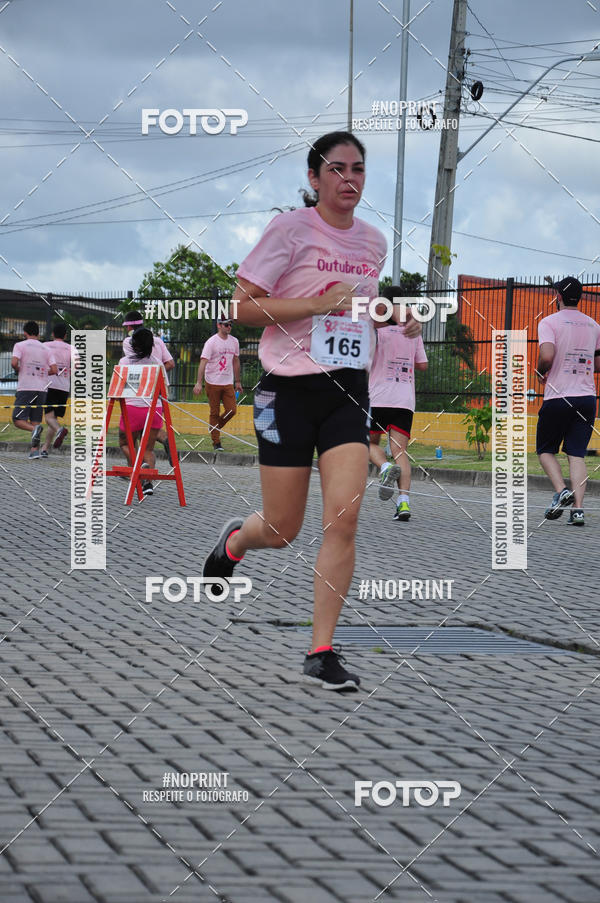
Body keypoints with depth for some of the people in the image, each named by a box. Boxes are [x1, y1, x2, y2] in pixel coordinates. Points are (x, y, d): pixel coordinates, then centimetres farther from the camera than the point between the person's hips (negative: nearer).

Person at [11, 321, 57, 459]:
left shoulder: (20, 345, 0)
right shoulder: (47, 349, 11)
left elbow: (14, 363, -15)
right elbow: (54, 370, 1)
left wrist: (18, 370, 6)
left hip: (25, 388, -4)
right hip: (41, 389, 4)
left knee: (18, 420, -1)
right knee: (35, 420, 8)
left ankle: (35, 429, -30)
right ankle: (35, 450, -2)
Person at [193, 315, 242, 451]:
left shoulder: (234, 342, 9)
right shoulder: (211, 342, -10)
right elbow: (203, 362, -16)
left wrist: (238, 381, 19)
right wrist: (199, 383, -24)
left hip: (228, 383, 5)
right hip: (213, 383, -5)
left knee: (232, 410, -4)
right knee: (214, 413, 0)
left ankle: (216, 428, 23)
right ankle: (216, 442, 9)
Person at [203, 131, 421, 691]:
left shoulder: (373, 241, 10)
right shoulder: (290, 228, -8)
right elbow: (243, 305, -12)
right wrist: (319, 305, -20)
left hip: (347, 392, 4)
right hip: (289, 390, -4)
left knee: (343, 519, -12)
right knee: (281, 532, 2)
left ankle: (321, 652, -4)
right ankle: (234, 541, 40)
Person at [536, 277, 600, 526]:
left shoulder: (549, 322, -6)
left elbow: (546, 356, -20)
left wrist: (541, 372, 0)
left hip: (558, 397, -4)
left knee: (545, 449, 11)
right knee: (576, 454, 4)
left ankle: (561, 490, -12)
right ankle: (578, 508, -10)